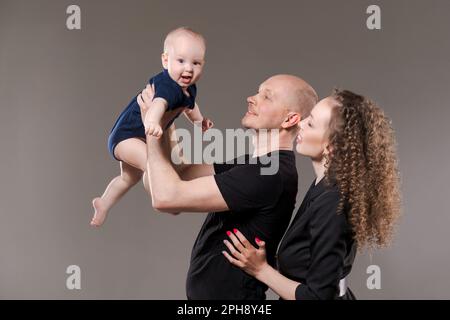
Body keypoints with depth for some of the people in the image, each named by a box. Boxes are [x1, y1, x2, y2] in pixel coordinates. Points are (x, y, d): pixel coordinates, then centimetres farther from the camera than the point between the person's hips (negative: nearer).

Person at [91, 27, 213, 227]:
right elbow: (159, 102, -59)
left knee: (130, 178, 32)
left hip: (140, 136, 10)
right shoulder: (167, 85, -35)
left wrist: (199, 120, 12)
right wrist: (151, 122, -77)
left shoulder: (189, 88, -5)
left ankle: (103, 204, 53)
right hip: (126, 135, -10)